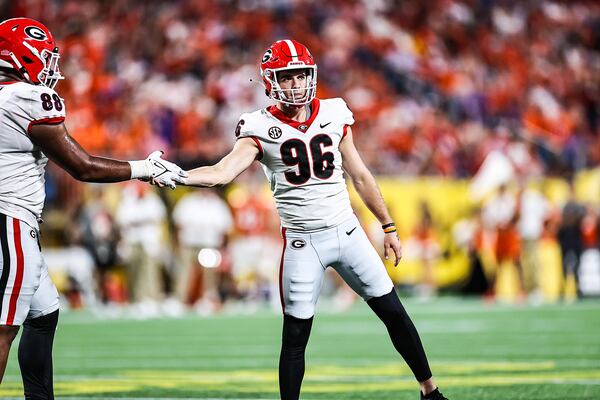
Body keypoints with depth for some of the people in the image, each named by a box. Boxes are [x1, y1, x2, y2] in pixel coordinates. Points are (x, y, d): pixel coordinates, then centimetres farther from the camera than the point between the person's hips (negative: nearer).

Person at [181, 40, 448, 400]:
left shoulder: (334, 115, 3)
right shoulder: (261, 129, -7)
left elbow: (360, 176, 11)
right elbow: (222, 173, -21)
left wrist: (389, 227, 13)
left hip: (347, 232, 3)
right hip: (301, 243, -3)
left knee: (394, 313, 6)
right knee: (295, 337, 0)